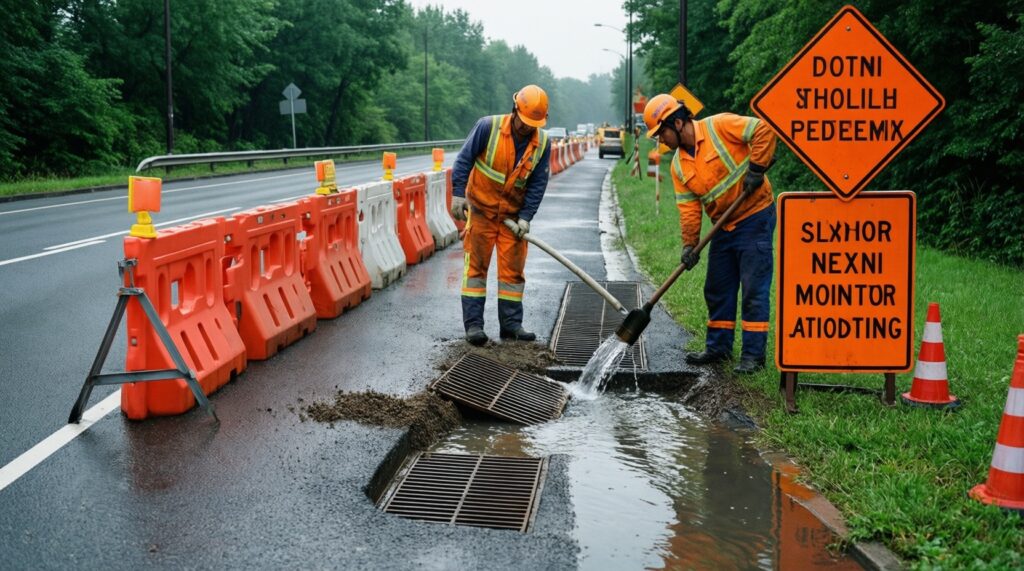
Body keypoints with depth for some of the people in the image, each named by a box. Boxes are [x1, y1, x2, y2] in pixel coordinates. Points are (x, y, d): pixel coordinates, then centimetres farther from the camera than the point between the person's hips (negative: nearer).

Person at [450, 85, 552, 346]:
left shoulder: (542, 142, -5)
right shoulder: (488, 127, -14)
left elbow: (538, 183, -2)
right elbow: (464, 159, -9)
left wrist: (525, 217, -10)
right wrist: (458, 193, -14)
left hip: (513, 214, 3)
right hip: (481, 209, -3)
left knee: (513, 269, 6)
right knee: (476, 266, -2)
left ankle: (511, 324, 16)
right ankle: (473, 324, 0)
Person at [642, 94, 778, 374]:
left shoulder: (720, 127, -15)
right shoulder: (678, 164, 4)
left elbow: (764, 130, -19)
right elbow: (688, 207, 2)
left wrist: (756, 168, -21)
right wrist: (689, 244, -8)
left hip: (754, 217, -7)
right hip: (724, 226, 8)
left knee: (754, 290, -5)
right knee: (717, 290, 14)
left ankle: (753, 355, 0)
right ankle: (719, 347, 27)